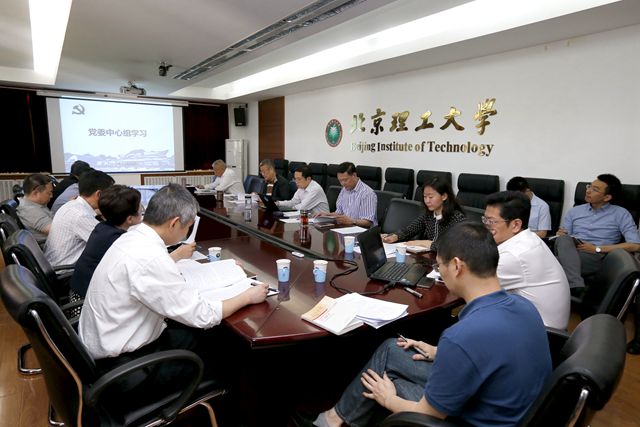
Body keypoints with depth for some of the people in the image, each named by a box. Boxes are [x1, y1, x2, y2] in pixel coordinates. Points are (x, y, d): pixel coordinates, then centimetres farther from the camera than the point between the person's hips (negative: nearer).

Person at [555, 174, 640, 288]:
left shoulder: (620, 214, 10)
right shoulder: (574, 211, 20)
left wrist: (597, 248, -7)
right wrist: (561, 236, -11)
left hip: (597, 258, -3)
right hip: (569, 253, 3)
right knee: (564, 239, -36)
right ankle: (576, 288, -50)